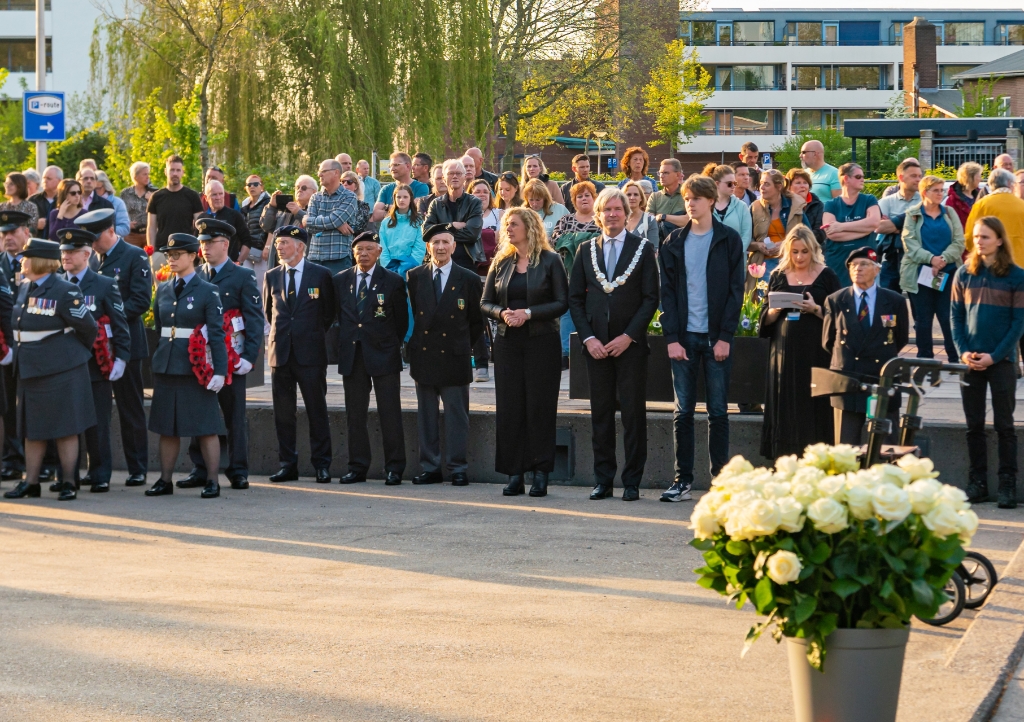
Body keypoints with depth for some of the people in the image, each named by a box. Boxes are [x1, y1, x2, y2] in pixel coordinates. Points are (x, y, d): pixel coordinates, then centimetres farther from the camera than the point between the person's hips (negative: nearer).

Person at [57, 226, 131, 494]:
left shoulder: (105, 285, 2)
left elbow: (120, 325, 2)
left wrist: (121, 358, -6)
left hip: (95, 364, -2)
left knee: (97, 423, 0)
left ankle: (100, 475, 8)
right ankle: (67, 475, 9)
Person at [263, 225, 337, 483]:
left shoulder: (321, 275, 0)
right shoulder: (271, 276, 9)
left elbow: (329, 312, 9)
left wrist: (313, 334, 10)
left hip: (310, 354, -3)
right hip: (280, 353, 3)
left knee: (317, 411, 0)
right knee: (283, 413, 4)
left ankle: (322, 465, 4)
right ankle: (287, 464, 10)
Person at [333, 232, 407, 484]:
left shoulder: (393, 281, 0)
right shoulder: (340, 281, 9)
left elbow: (401, 321, 5)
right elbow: (338, 315, 14)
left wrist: (391, 345, 5)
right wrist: (346, 344, 8)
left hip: (383, 357, -3)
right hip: (352, 356, 3)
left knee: (390, 414, -3)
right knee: (355, 414, 5)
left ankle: (394, 468, 0)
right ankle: (358, 467, 11)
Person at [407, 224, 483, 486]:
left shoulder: (469, 280, 0)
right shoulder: (415, 277, 6)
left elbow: (476, 321, 6)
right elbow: (413, 314, 13)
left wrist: (464, 347, 5)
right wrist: (418, 341, 9)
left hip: (454, 357, -2)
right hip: (423, 355, 3)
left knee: (456, 415, -1)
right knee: (426, 415, 6)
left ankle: (457, 468, 4)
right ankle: (430, 468, 12)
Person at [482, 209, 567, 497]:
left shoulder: (550, 261, -1)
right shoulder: (501, 262, 11)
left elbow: (562, 303, -5)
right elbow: (485, 302, 12)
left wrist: (528, 313, -16)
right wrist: (502, 313, -10)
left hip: (542, 341, -4)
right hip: (508, 342, 4)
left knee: (540, 406, -3)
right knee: (509, 408, 1)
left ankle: (540, 473, 2)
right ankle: (514, 475, 5)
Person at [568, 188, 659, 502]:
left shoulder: (643, 249, 2)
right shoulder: (586, 250, 10)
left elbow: (651, 298, -2)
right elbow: (575, 298, 9)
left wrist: (628, 336, -10)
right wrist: (588, 337, -3)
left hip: (630, 343, -3)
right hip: (596, 344, 3)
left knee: (633, 412, -2)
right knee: (600, 413, 5)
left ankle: (632, 482, 3)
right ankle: (603, 479, 10)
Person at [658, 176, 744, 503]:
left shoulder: (728, 240, 3)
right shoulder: (674, 243, 9)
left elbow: (736, 290, -1)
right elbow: (667, 292, 5)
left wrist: (725, 336, -9)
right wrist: (672, 337, -5)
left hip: (716, 337, -2)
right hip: (684, 337, 2)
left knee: (718, 411, 1)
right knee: (683, 411, 2)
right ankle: (682, 479, 5)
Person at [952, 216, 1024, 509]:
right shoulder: (964, 274, 7)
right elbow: (955, 315, 8)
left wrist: (994, 356, -12)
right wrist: (963, 352, -6)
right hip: (971, 361, 3)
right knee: (974, 425, 6)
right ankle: (977, 482, 12)